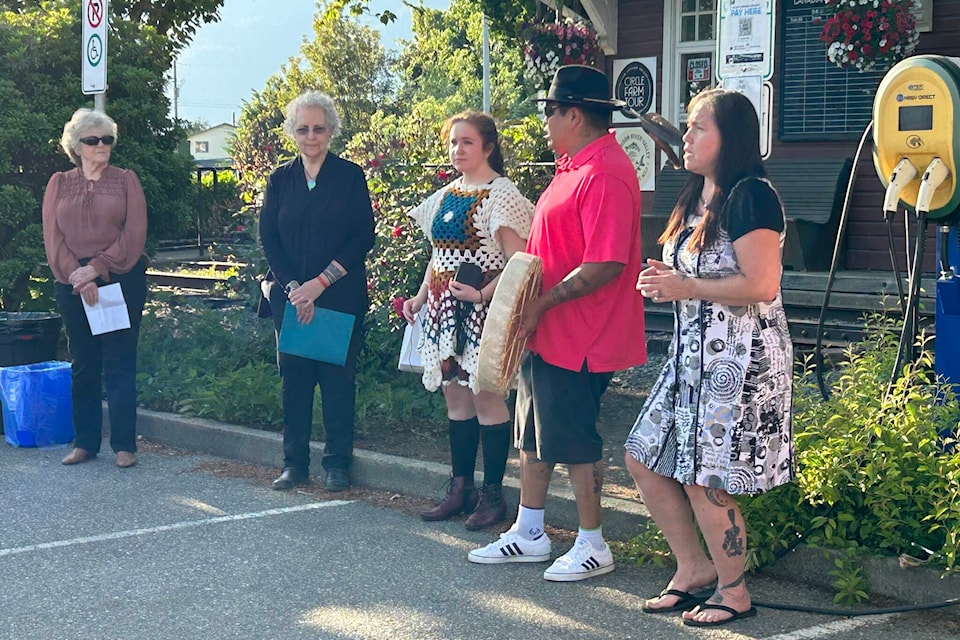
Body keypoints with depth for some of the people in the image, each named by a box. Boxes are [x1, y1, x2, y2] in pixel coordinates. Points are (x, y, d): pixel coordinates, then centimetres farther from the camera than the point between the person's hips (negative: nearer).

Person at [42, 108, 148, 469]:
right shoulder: (59, 184, 11)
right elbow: (53, 238, 2)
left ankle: (124, 444, 1)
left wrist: (97, 268, -14)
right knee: (83, 365, 8)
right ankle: (85, 441, 16)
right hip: (72, 286, 2)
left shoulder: (125, 181, 6)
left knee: (119, 364, -3)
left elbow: (134, 234, -5)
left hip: (121, 281, -2)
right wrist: (78, 278, -12)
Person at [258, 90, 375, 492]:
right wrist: (293, 287, -9)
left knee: (338, 377, 0)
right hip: (289, 296, 3)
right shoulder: (280, 180, 9)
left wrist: (321, 282, -12)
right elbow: (267, 238, 4)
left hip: (340, 296, -3)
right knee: (293, 379, 4)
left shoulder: (350, 177, 1)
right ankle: (295, 463, 13)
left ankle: (338, 463, 8)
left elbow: (363, 237, -4)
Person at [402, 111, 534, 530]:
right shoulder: (446, 196, 15)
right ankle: (460, 488, 18)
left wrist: (482, 295, -23)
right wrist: (421, 296, 12)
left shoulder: (501, 194, -9)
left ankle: (493, 495, 2)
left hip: (481, 308, -8)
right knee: (455, 394, 10)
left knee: (485, 395, -6)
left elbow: (517, 260, -16)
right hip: (445, 308, 8)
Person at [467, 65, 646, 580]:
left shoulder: (605, 174, -21)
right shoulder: (574, 165, 14)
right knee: (534, 434, 17)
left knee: (573, 440, 0)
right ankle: (528, 535, 29)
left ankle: (593, 546, 15)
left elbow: (605, 264, -27)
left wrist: (542, 303, -22)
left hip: (578, 338, -10)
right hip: (546, 333, 10)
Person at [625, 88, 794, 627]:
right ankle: (696, 568, 24)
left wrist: (688, 288, -17)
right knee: (645, 458, 10)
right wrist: (667, 280, 6)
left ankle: (734, 592, 14)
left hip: (740, 358, -10)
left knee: (702, 480, -4)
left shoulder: (751, 197, -15)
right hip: (695, 354, 10)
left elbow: (762, 284, -23)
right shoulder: (698, 198, 14)